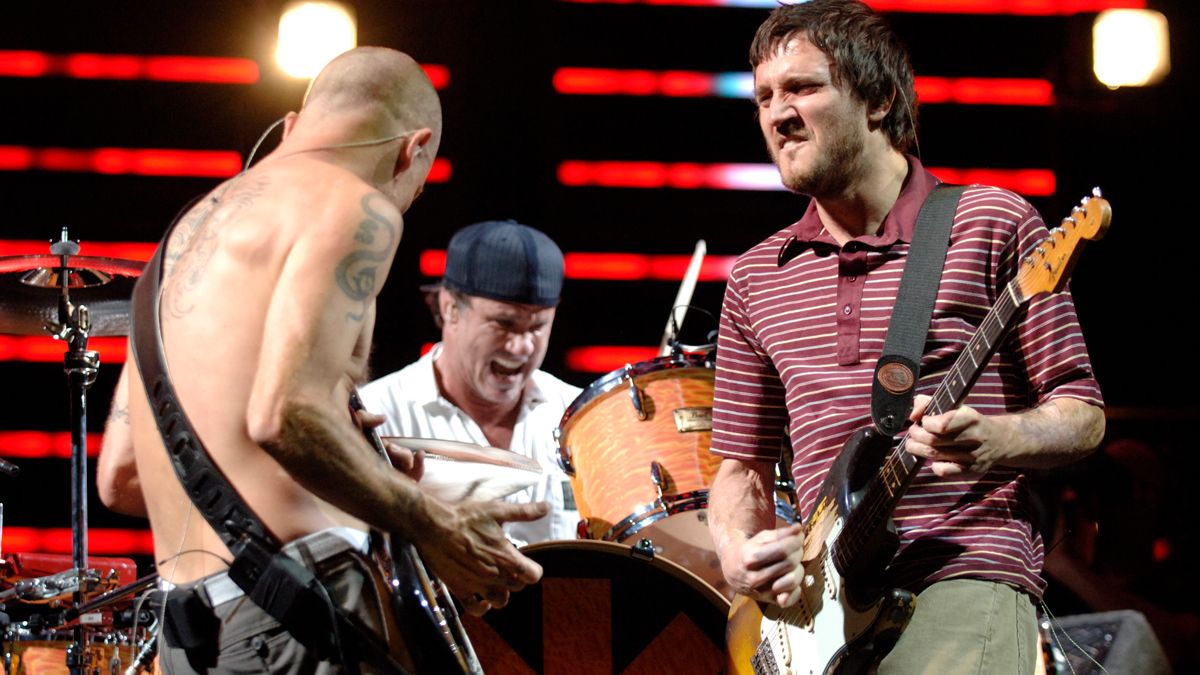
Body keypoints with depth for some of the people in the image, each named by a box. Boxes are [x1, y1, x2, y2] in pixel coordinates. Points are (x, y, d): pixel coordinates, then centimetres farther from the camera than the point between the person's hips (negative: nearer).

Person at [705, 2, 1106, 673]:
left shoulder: (993, 225, 3)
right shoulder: (757, 277, 17)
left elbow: (1082, 415, 4)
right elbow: (744, 463, 22)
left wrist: (993, 441, -17)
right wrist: (737, 550, 0)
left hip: (963, 576, -4)